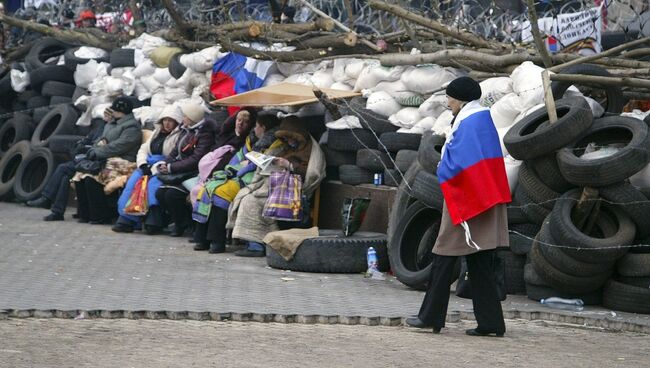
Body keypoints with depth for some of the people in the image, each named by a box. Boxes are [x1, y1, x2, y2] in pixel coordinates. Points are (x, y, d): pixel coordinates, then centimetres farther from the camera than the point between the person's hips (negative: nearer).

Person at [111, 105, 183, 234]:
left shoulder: (179, 136, -1)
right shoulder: (157, 132, 24)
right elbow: (143, 150, 20)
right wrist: (143, 165, -1)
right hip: (148, 166, 6)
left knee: (153, 183, -33)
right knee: (133, 181, -19)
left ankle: (152, 222, -36)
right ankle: (127, 219, -25)